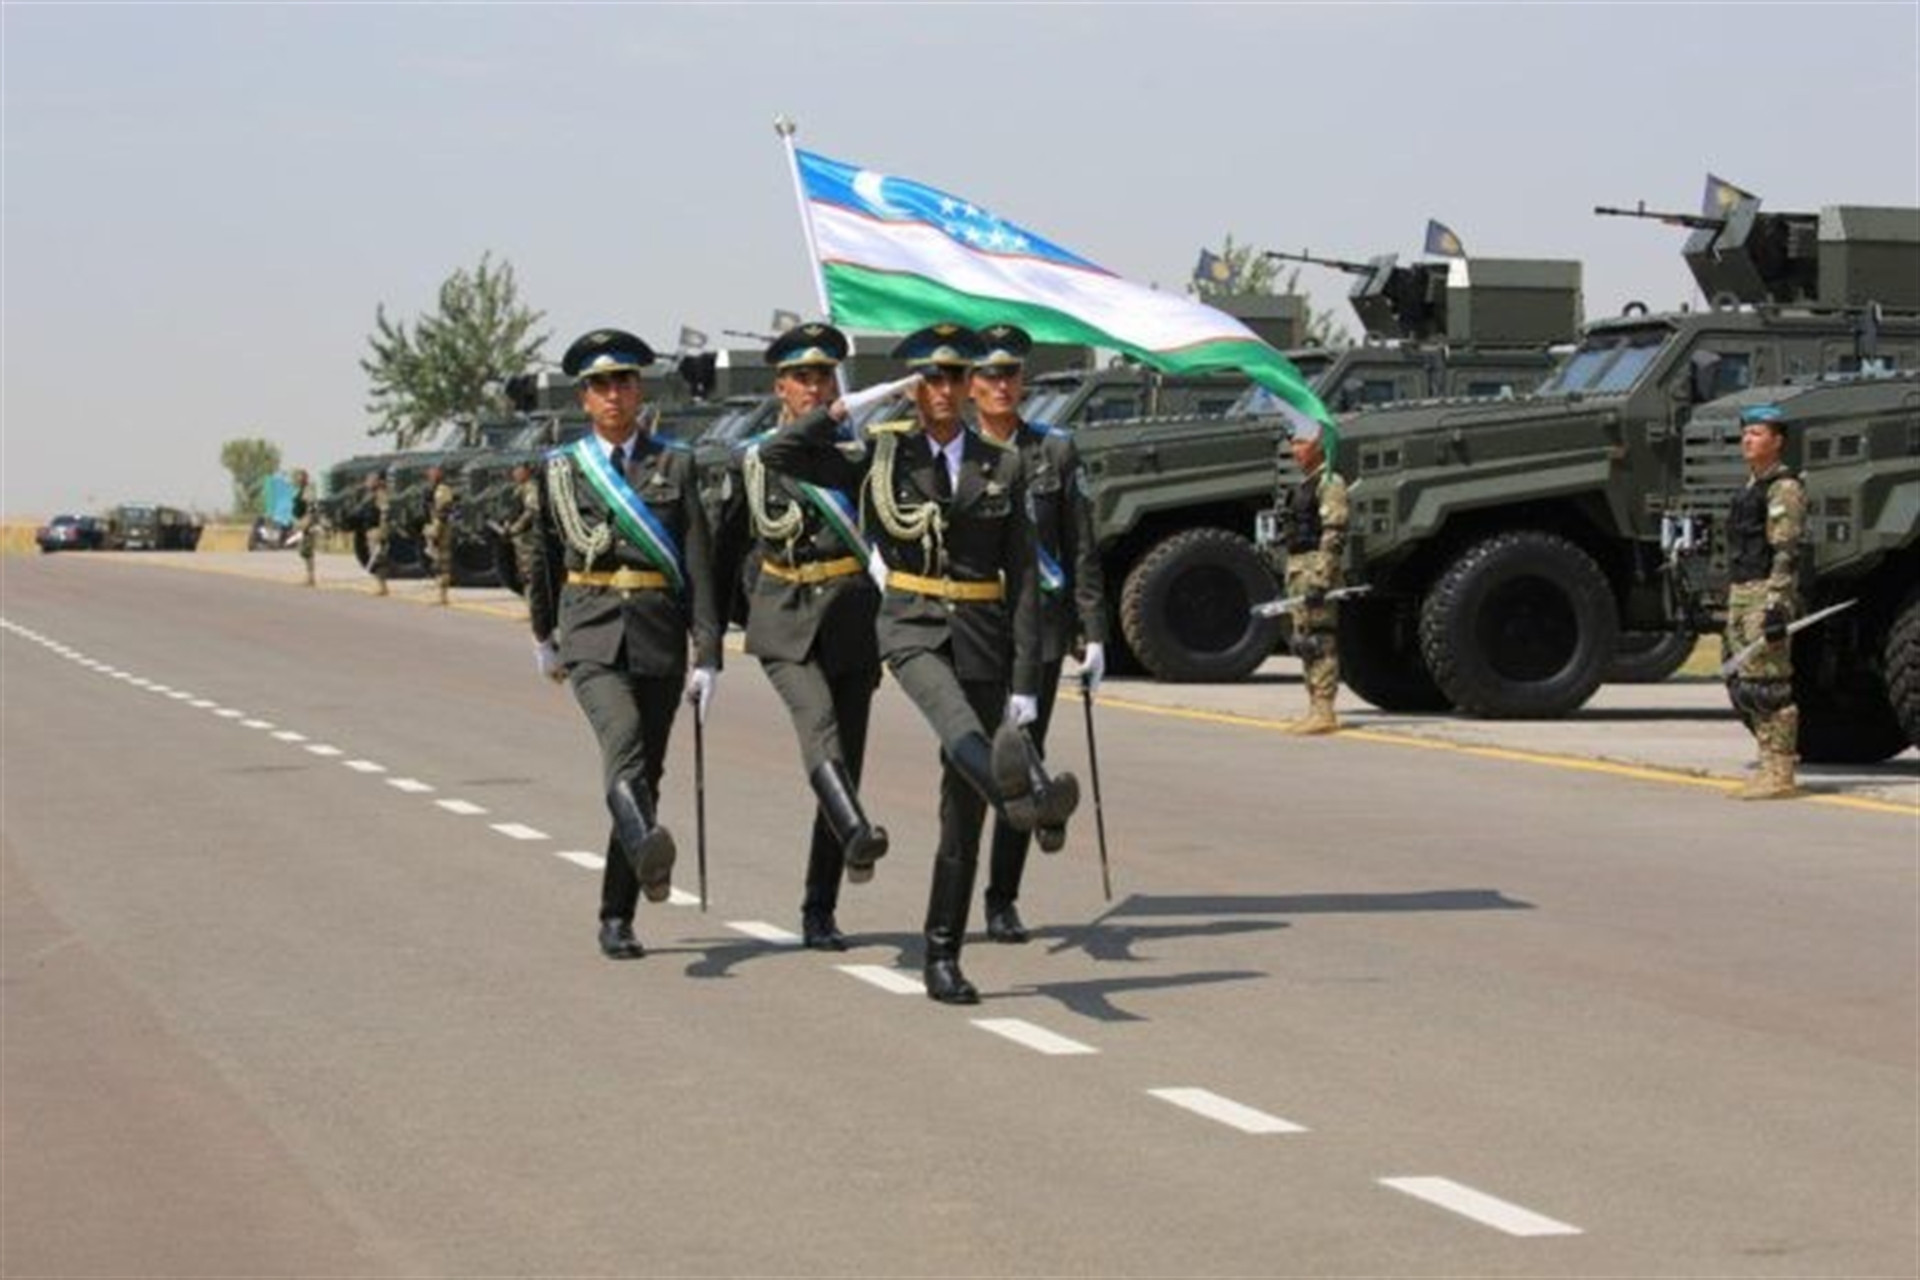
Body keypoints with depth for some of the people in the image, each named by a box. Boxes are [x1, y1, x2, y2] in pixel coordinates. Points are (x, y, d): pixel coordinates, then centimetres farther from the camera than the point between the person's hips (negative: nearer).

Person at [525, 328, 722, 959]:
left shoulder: (675, 464, 6)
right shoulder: (561, 468, 8)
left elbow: (698, 565, 2)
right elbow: (543, 555, 22)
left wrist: (708, 656, -4)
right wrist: (543, 635, 30)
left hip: (659, 633, 2)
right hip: (591, 630, -2)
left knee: (646, 768, 5)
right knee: (623, 737, -28)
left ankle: (617, 918, 15)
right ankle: (647, 848, -55)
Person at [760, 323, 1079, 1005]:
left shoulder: (1001, 467, 8)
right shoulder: (882, 456, 5)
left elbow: (1022, 579, 5)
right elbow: (777, 454, -2)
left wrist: (1026, 682, -1)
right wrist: (850, 406, -6)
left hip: (982, 636, 3)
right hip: (913, 626, -3)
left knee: (962, 807, 3)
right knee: (957, 723, -37)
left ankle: (942, 957, 11)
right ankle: (1023, 793, -70)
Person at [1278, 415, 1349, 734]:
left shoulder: (1330, 483, -10)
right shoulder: (1303, 486, 20)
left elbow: (1333, 535, -18)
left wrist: (1321, 580, -25)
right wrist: (1293, 577, 23)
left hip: (1317, 567, -10)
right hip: (1298, 566, 10)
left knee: (1320, 640, -11)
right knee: (1305, 642, 11)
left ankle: (1323, 712, -13)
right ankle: (1315, 709, 15)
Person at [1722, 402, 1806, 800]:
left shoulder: (1784, 488, -10)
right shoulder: (1749, 488, 21)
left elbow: (1786, 553, -17)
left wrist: (1777, 606, -25)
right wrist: (1731, 612, 23)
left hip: (1767, 594, -10)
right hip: (1740, 593, 10)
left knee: (1768, 686, -10)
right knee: (1743, 688, 10)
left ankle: (1780, 776, -9)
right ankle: (1769, 768, 16)